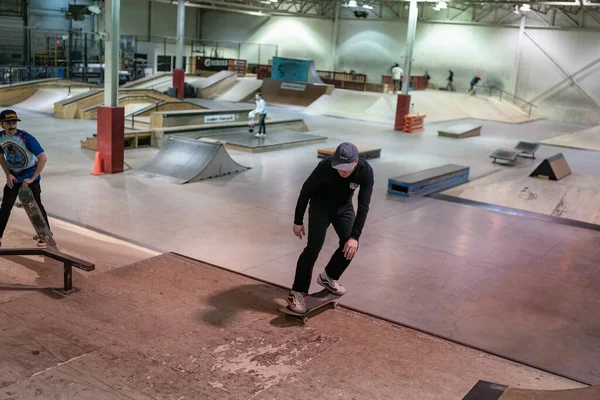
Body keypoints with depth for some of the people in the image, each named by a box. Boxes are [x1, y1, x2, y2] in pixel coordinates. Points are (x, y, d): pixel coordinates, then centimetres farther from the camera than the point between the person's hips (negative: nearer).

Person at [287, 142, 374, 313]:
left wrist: (355, 236, -32)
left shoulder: (366, 171, -30)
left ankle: (328, 277, 20)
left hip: (344, 206, 3)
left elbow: (363, 205, -27)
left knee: (350, 245, -5)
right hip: (321, 205, -3)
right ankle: (297, 293, -7)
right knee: (314, 247, -15)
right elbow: (305, 191, -20)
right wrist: (298, 221, -12)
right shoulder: (325, 166, -35)